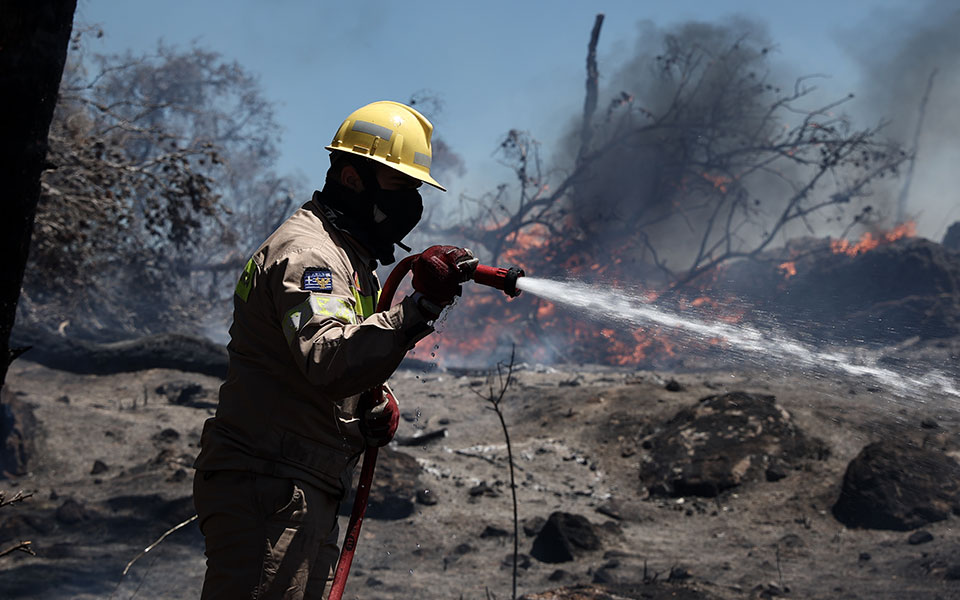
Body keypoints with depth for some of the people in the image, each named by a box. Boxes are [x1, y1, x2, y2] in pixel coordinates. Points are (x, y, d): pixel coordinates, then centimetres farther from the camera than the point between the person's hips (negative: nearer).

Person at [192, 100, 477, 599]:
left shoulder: (351, 257, 22)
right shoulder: (305, 250, -13)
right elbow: (327, 362, -31)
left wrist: (373, 404, 6)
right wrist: (418, 308, -40)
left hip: (308, 500, 11)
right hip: (267, 487, -11)